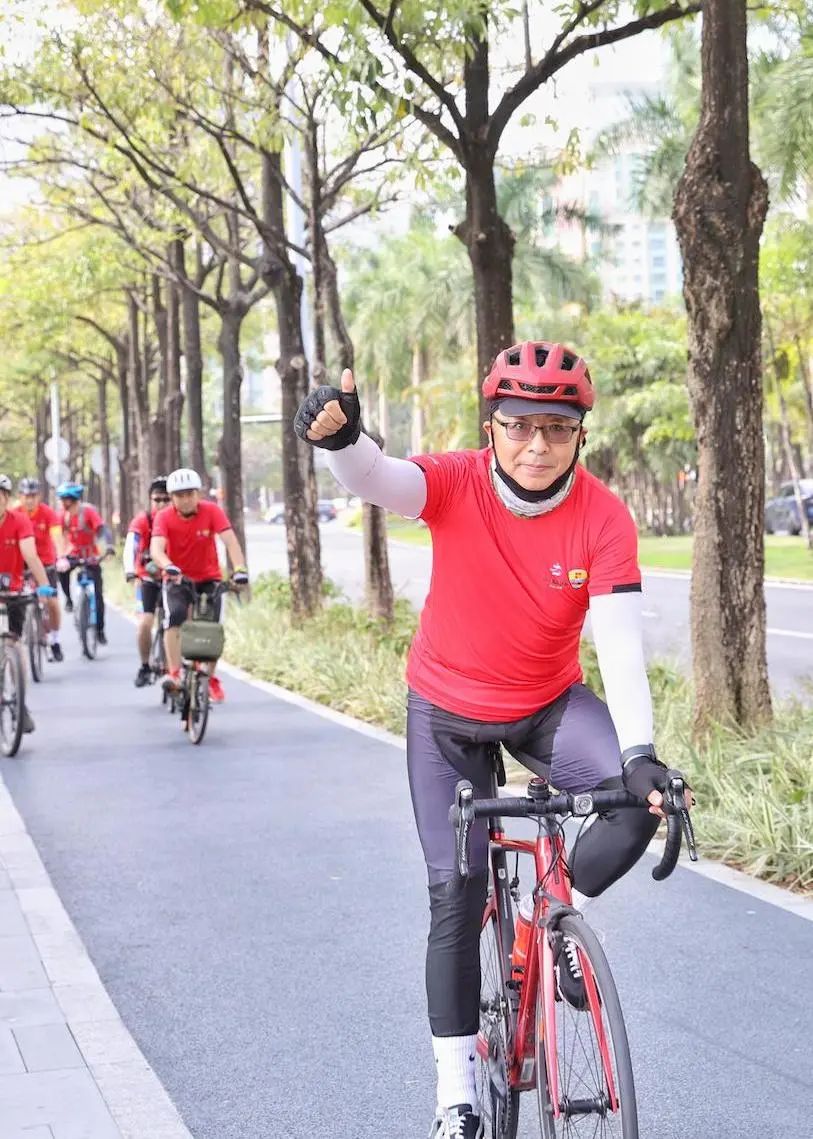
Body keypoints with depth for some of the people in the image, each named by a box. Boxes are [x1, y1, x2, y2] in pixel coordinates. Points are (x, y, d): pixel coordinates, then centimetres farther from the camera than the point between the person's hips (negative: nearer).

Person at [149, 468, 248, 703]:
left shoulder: (211, 511, -17)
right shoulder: (164, 517, -17)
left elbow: (230, 541, -26)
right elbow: (156, 548, -32)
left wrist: (239, 568, -43)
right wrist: (167, 566, -54)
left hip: (209, 578, 1)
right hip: (177, 580, -1)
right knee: (175, 616, -27)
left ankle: (211, 679, 14)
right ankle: (174, 673, -25)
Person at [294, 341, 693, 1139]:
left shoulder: (603, 519, -21)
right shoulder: (456, 485, -22)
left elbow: (621, 648, -25)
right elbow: (374, 479, -42)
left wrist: (641, 755, -38)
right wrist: (340, 436, -66)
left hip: (549, 706, 1)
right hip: (446, 713, -1)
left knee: (640, 800, -26)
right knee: (455, 893, -4)